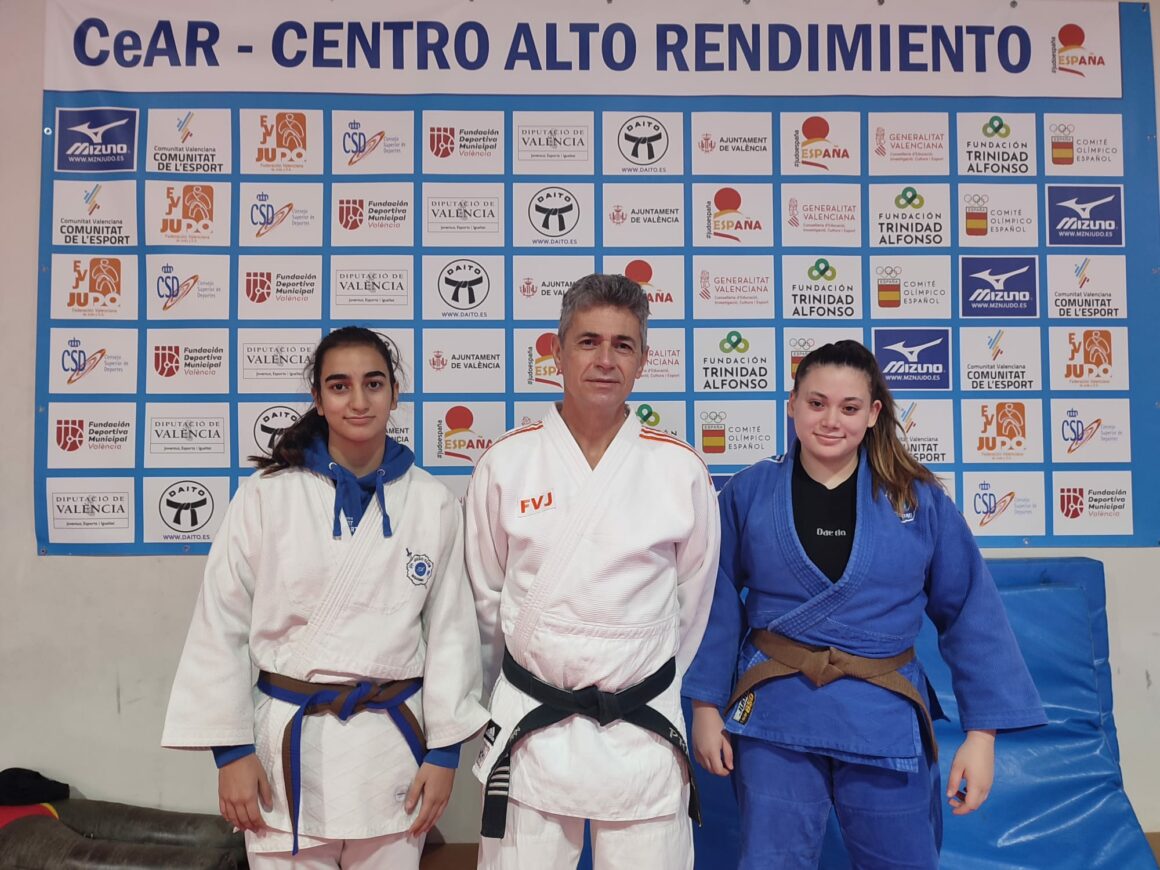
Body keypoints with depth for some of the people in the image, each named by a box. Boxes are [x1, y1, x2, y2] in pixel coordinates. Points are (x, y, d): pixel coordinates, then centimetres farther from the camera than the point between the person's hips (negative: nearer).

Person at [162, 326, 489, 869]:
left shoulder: (433, 504, -2)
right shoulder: (265, 496, -6)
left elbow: (451, 631, 2)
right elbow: (221, 626, -2)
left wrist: (444, 751, 1)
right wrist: (231, 749, -3)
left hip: (394, 737, 1)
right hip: (287, 739, -1)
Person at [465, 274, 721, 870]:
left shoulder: (681, 470, -5)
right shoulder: (506, 463, -4)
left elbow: (692, 602, 7)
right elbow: (484, 597, 7)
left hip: (643, 732, 0)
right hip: (529, 728, 0)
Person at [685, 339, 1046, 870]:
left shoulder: (920, 502, -3)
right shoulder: (748, 494, -3)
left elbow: (971, 616, 0)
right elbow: (718, 607, 2)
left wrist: (982, 731, -3)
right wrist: (706, 706, 1)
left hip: (885, 723, 1)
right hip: (774, 716, 0)